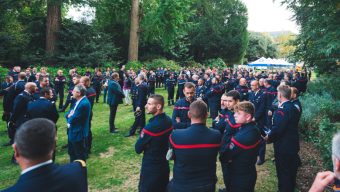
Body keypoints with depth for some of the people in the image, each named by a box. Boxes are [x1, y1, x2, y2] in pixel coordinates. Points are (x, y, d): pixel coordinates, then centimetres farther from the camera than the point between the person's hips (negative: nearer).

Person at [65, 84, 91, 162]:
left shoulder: (84, 104, -26)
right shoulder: (79, 101, 7)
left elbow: (73, 119, -24)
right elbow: (68, 114, 12)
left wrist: (69, 117, -2)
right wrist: (69, 115, -11)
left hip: (79, 133, -10)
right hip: (73, 132, 10)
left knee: (80, 156, 6)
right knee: (72, 153, 24)